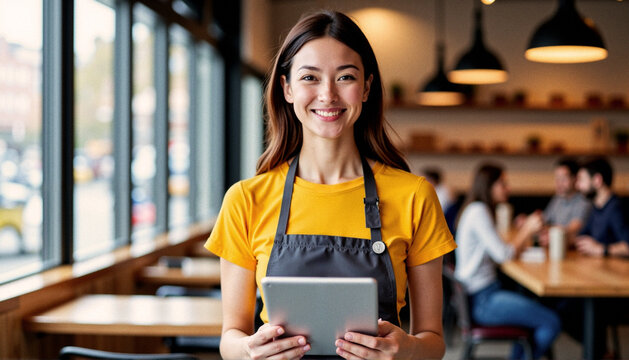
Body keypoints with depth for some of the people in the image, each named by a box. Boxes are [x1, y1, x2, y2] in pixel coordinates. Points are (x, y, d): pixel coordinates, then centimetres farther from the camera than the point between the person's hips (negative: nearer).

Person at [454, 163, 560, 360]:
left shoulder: (478, 210, 17)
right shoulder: (478, 211, -14)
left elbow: (504, 252, 15)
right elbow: (502, 254, -16)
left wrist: (526, 229, 5)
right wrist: (528, 229, -5)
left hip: (486, 293, 11)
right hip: (481, 300, -11)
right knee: (552, 323, -12)